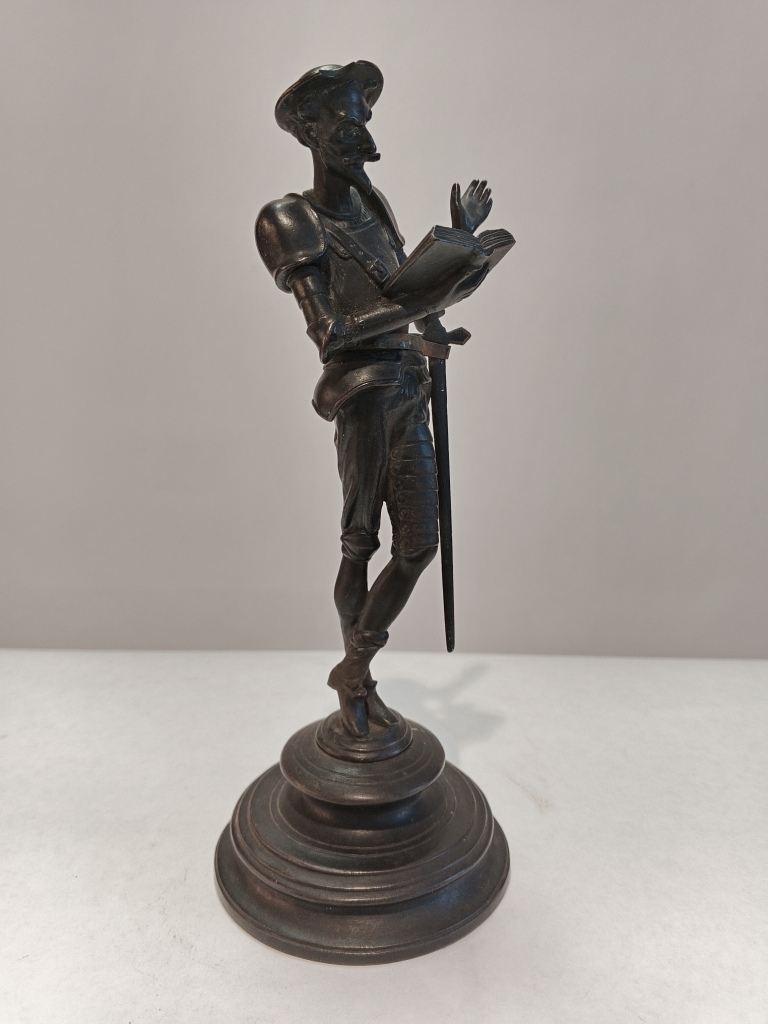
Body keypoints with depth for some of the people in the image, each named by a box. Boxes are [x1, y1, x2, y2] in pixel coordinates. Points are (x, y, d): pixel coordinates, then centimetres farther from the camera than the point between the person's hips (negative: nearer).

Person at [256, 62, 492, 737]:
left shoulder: (372, 204, 18)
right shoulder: (295, 222, -5)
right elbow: (328, 331, -17)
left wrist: (459, 238, 22)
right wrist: (419, 306, -19)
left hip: (409, 392, 8)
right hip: (364, 395, -7)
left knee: (420, 545, 6)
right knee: (360, 546, 2)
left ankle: (355, 669, 24)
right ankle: (357, 677, 25)